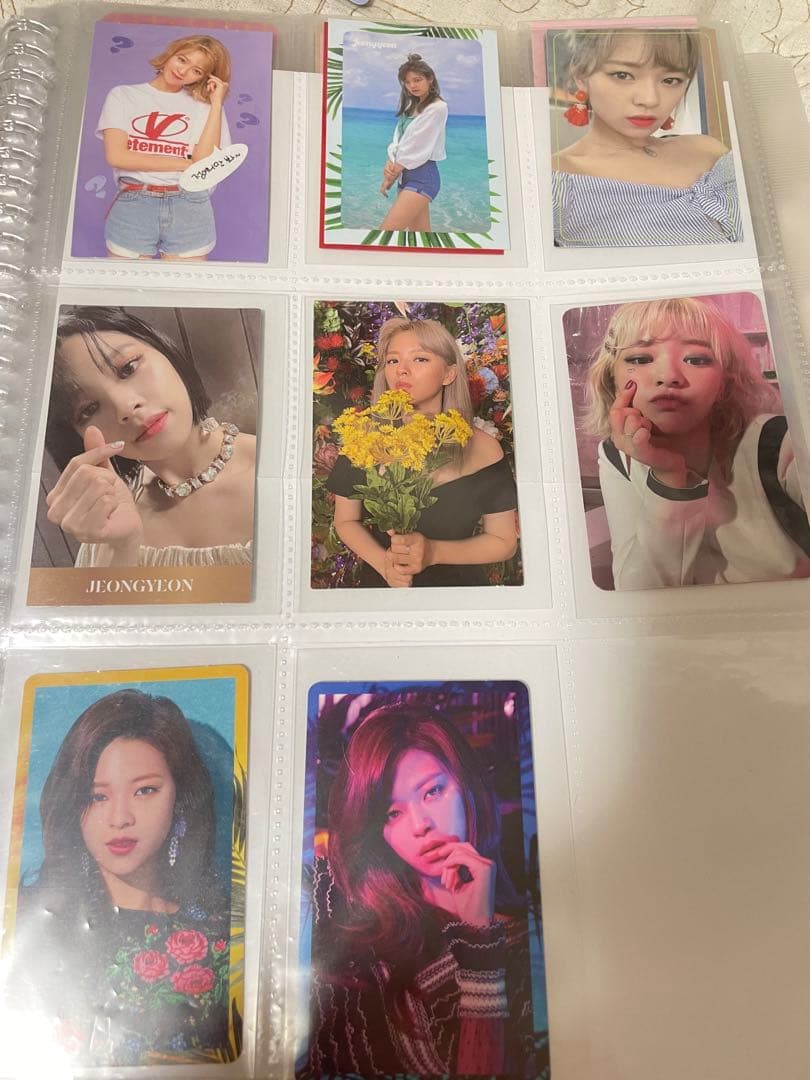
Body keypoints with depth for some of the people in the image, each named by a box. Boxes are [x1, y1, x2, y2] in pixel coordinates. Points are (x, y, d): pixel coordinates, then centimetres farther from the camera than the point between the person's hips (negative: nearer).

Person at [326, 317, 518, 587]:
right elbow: (346, 520, 0)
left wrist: (433, 553, -19)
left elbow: (504, 541, -6)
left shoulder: (482, 449, -12)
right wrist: (383, 562, -18)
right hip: (381, 584, 0)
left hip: (458, 584, 0)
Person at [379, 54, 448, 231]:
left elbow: (418, 145, -11)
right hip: (405, 175, 8)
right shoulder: (411, 107, 19)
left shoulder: (437, 107, -6)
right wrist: (391, 163, -9)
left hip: (422, 175, -8)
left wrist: (393, 173, -8)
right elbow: (398, 139, 11)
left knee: (386, 229, -18)